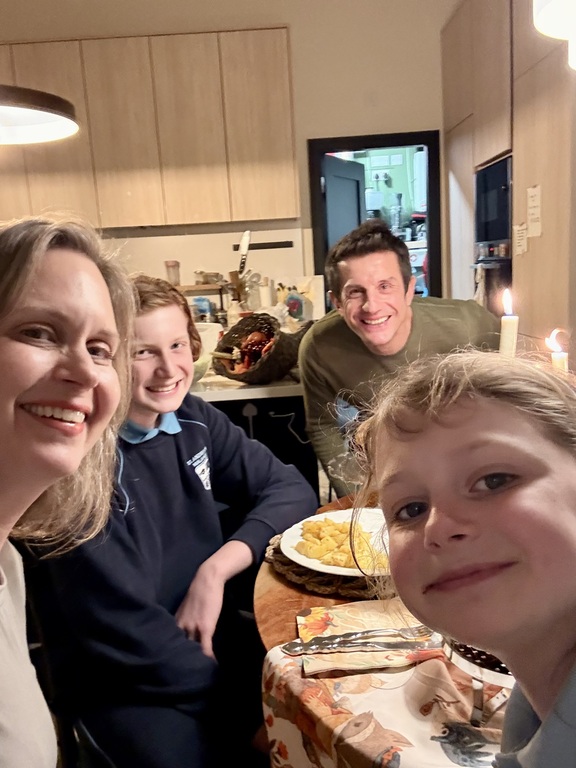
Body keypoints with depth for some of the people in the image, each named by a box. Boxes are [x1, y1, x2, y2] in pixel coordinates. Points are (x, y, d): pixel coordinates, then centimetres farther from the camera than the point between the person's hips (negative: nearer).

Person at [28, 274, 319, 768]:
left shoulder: (192, 419, -2)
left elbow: (290, 488, -1)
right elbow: (116, 625, -21)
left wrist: (217, 569, -16)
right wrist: (254, 698, -17)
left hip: (208, 631, 6)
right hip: (119, 682, -5)